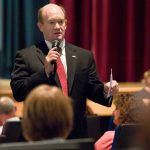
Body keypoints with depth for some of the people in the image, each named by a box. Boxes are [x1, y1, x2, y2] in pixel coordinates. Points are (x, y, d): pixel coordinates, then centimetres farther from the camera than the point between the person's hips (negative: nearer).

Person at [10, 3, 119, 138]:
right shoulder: (26, 56, 2)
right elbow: (18, 93, -7)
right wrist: (45, 71, -16)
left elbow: (92, 90, 11)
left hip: (77, 134, 3)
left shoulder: (84, 56, 11)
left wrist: (106, 91, -11)